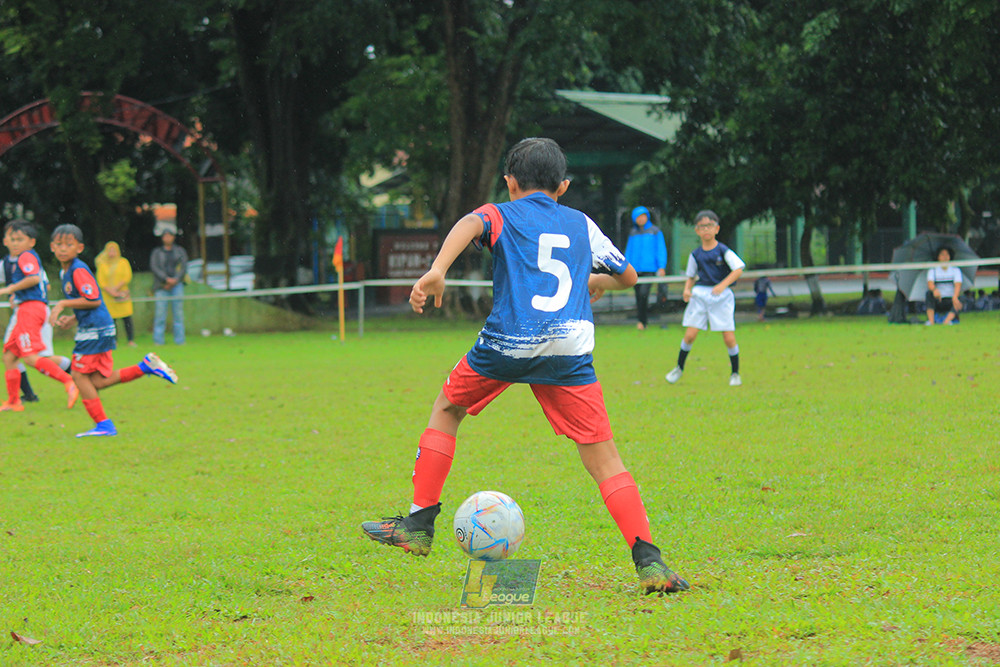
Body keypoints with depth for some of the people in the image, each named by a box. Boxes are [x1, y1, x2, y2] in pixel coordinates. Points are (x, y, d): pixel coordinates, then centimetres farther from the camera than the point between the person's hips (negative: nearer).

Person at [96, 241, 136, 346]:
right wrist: (110, 292, -11)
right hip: (108, 297, 1)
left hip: (122, 295, -1)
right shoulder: (102, 265, 9)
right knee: (111, 319, -4)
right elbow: (101, 282, 3)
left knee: (127, 318, -7)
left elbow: (127, 277, 0)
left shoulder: (123, 262, 9)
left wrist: (116, 288, -11)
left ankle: (131, 341, -6)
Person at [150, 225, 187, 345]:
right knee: (160, 312, -8)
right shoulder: (156, 252, 12)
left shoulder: (180, 251, 15)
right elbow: (154, 268, -1)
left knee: (178, 312, -2)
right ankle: (158, 340, -5)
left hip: (177, 285, 1)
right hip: (162, 286, -1)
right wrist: (167, 279, -13)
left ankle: (179, 340, 1)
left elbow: (183, 268, 6)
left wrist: (174, 280, -9)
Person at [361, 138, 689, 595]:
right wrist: (598, 281, 56)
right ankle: (648, 561, -12)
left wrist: (437, 270, -26)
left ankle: (419, 525, 23)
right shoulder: (582, 225, 23)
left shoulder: (501, 215, 15)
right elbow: (629, 276, 34)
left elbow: (470, 224, -10)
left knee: (446, 409, 25)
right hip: (570, 348, 1)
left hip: (508, 342, -1)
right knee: (603, 459, 3)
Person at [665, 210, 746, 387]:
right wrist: (687, 289, -3)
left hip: (722, 296, -3)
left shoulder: (723, 251, -5)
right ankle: (679, 368, 18)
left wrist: (723, 285, -26)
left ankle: (735, 373, 11)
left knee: (729, 338, -6)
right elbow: (690, 276, 17)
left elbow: (738, 269, -14)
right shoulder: (695, 254, 7)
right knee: (690, 335, -3)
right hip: (699, 294, 3)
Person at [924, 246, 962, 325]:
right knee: (929, 293, -31)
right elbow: (930, 283, -15)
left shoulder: (956, 270, 6)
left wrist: (955, 297, -34)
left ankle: (946, 321, -53)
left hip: (950, 301, 0)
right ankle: (931, 321, -40)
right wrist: (934, 289, -41)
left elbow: (958, 285, -11)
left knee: (958, 304, -33)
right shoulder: (932, 270, 5)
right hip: (937, 302, 0)